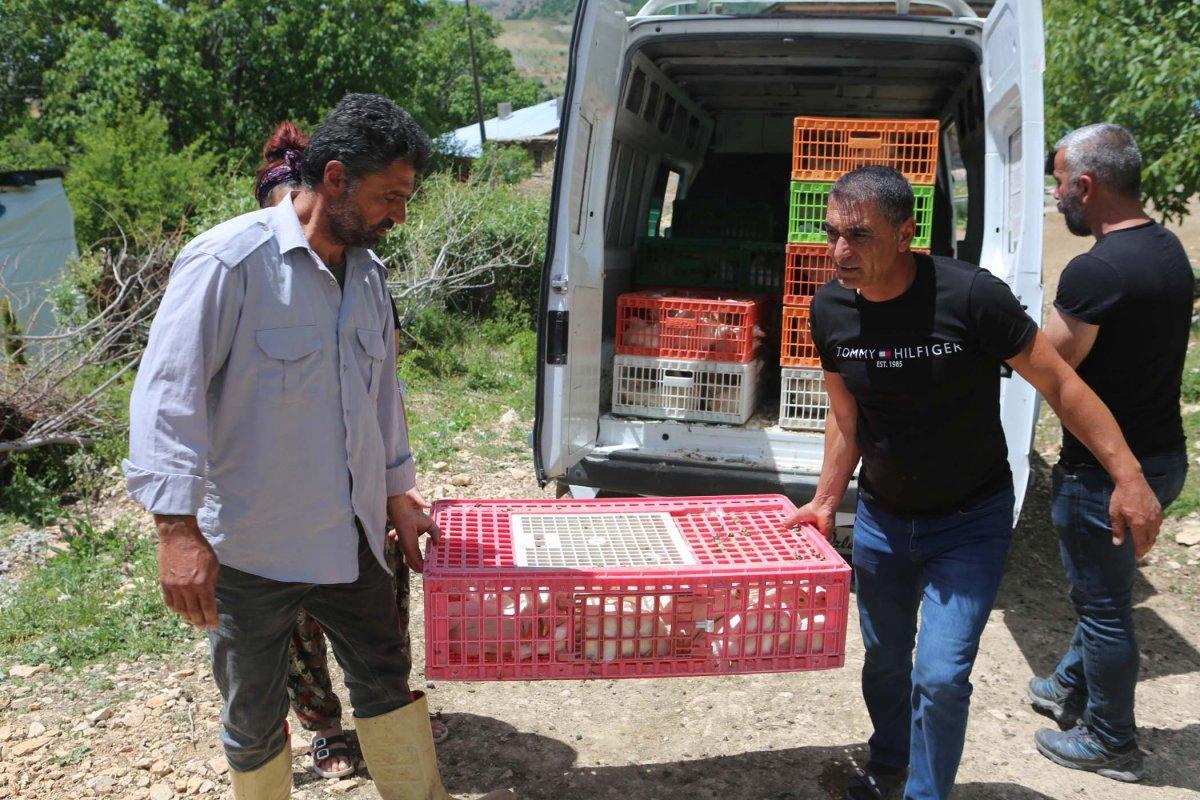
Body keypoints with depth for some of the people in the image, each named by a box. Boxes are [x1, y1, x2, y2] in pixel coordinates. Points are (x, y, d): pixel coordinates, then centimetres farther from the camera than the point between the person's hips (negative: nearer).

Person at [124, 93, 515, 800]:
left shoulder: (369, 274, 7)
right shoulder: (230, 260, -16)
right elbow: (169, 392, -20)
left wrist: (397, 497, 17)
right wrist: (178, 528, -26)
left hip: (352, 537, 6)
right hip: (249, 548, -6)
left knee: (386, 676, 17)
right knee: (256, 717, 13)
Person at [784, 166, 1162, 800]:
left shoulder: (971, 296, -25)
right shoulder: (831, 308, -10)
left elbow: (1060, 384, -16)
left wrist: (1128, 476, -19)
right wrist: (826, 502, 2)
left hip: (970, 524, -4)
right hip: (881, 518, 4)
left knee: (940, 677, -9)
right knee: (884, 658, 20)